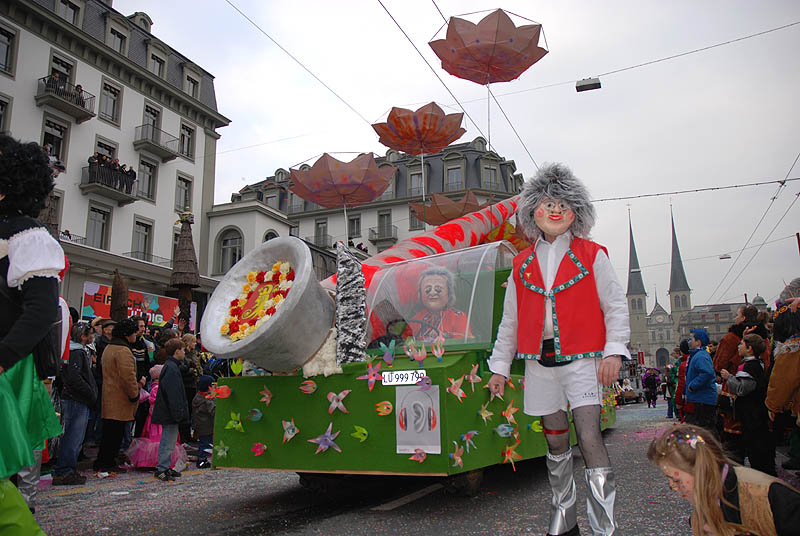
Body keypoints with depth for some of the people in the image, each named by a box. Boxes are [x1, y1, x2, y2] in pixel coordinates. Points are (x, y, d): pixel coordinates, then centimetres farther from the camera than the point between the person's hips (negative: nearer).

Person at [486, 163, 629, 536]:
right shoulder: (522, 264, 11)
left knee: (589, 438, -13)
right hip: (540, 362, 3)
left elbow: (615, 306, 1)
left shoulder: (591, 256, 3)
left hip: (581, 359, -3)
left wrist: (614, 351, -12)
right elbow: (510, 320, 13)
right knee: (555, 441, 11)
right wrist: (500, 366, 13)